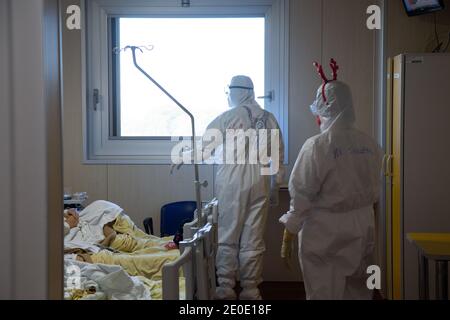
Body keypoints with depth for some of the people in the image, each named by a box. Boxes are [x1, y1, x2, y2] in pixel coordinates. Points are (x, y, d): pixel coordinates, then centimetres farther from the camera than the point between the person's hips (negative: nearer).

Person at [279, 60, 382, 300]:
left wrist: (287, 238, -5)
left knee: (325, 293, 7)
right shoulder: (369, 145, 0)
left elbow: (301, 198, -14)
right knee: (358, 291, 17)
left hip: (325, 234, -5)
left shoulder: (317, 146, -17)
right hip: (362, 230, 5)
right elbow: (374, 193, 10)